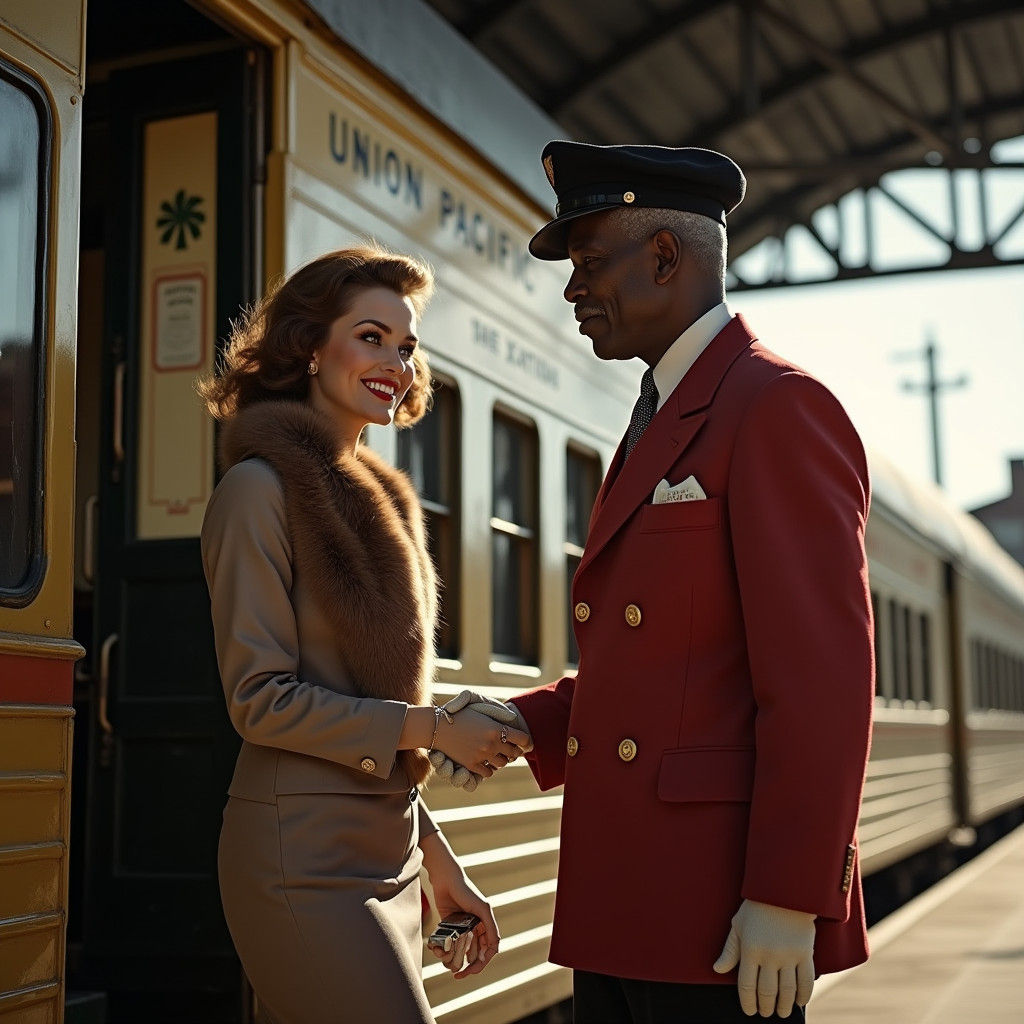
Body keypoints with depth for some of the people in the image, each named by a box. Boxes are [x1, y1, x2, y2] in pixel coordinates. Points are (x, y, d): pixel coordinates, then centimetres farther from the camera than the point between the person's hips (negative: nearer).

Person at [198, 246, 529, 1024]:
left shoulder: (376, 500, 15)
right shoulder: (262, 486, -8)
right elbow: (260, 700, -14)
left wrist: (439, 859, 16)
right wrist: (432, 727, -13)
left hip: (388, 855, 8)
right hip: (308, 863, -7)